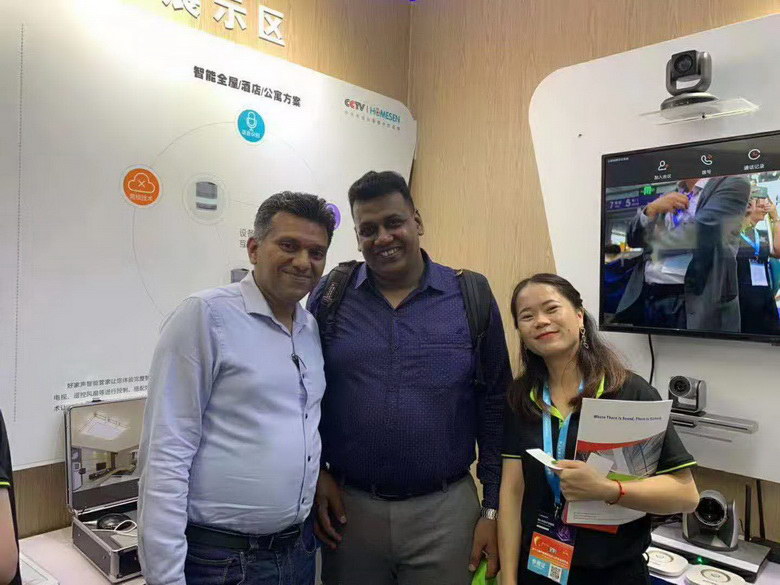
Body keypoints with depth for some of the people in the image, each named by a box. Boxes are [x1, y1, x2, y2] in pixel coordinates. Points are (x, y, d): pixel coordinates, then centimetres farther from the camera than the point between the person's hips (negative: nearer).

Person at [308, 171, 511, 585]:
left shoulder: (471, 298, -4)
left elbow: (494, 407, -1)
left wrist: (494, 509, -1)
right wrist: (316, 474, -2)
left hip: (445, 509, 0)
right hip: (347, 506, 1)